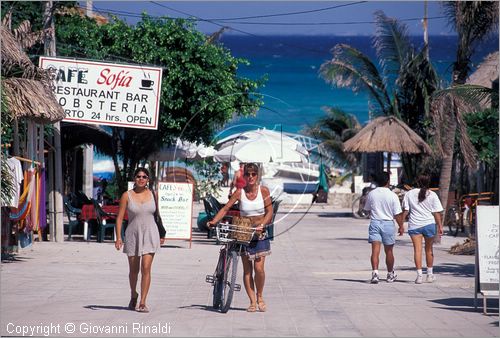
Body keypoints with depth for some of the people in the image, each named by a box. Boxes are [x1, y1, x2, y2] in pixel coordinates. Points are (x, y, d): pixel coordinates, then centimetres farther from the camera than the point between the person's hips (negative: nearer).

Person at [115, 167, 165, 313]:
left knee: (146, 268, -12)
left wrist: (162, 235, 15)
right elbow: (119, 217, -2)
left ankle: (143, 303, -11)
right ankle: (133, 295, 38)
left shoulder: (153, 194, 4)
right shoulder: (127, 196, -1)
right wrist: (118, 237, -10)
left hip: (150, 235, 0)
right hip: (133, 234, 0)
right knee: (133, 269, 12)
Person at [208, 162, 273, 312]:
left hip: (260, 234, -1)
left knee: (259, 268, -9)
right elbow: (226, 208, -6)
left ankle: (260, 297, 13)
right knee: (247, 270, 0)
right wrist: (214, 221, -20)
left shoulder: (263, 190, -5)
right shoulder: (240, 192, -6)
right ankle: (252, 301, 8)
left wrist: (262, 225, -18)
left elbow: (269, 212, -3)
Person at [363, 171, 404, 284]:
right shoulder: (392, 196, -9)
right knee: (389, 251, 12)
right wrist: (401, 226, 4)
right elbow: (397, 214, -7)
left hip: (374, 222, 1)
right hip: (388, 223, -1)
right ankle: (390, 275, 27)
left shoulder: (371, 194, 1)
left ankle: (375, 273, -22)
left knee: (375, 250, -5)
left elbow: (367, 209, 13)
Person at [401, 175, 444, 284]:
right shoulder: (432, 195, 2)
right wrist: (440, 226, 2)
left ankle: (419, 275, -14)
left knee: (417, 249, -4)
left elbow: (405, 210, 2)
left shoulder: (409, 194, 4)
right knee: (429, 249, 14)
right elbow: (436, 212, -1)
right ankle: (429, 275, 22)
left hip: (414, 225, 0)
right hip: (429, 224, 0)